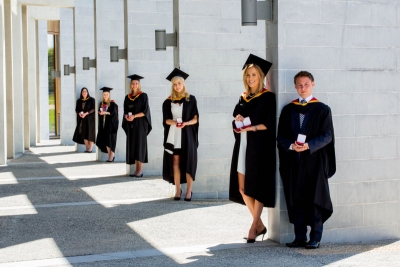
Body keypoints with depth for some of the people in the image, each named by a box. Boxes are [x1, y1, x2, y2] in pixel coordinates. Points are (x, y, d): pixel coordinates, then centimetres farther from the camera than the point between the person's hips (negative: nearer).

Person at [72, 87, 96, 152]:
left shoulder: (91, 100, -2)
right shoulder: (79, 101, 11)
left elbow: (93, 109, -9)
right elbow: (76, 109, 11)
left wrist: (86, 113, -19)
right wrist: (79, 113, -11)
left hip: (90, 119, -4)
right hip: (82, 119, 4)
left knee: (90, 133, -8)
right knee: (83, 133, 1)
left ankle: (90, 149, -7)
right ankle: (87, 148, 7)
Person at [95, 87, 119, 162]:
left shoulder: (113, 104, -5)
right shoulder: (101, 104, 12)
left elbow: (114, 113, -15)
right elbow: (99, 112, 18)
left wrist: (106, 112, -28)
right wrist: (100, 113, -4)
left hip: (111, 124, -6)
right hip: (103, 124, 6)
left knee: (110, 140, -9)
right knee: (105, 141, 3)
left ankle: (111, 157, -7)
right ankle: (110, 156, 10)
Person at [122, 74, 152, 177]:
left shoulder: (143, 96, -3)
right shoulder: (127, 97, 12)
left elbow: (145, 111, -9)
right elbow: (125, 111, 14)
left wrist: (134, 116, -20)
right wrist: (126, 116, -8)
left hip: (140, 124, -5)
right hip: (130, 124, 5)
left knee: (139, 145, -8)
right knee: (132, 146, 2)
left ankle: (140, 170, -8)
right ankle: (137, 170, 5)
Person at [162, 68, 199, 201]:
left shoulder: (191, 99, 1)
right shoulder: (168, 101, 7)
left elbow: (195, 119, 0)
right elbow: (166, 120, 4)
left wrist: (186, 123, -19)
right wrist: (174, 122, -17)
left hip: (187, 135, -2)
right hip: (173, 135, 2)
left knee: (188, 162, -3)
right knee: (175, 162, 1)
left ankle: (189, 191, 3)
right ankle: (178, 190, 9)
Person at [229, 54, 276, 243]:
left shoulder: (268, 97, -3)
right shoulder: (243, 98, 15)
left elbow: (269, 124, -10)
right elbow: (235, 123, 16)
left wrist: (251, 127, -21)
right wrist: (237, 121, -6)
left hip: (260, 147, -7)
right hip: (243, 145, 7)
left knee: (257, 187, -4)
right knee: (242, 188, 6)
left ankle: (254, 227, 5)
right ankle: (260, 225, 18)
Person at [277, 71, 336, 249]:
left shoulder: (322, 109, 2)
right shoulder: (288, 110, 11)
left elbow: (327, 135, -4)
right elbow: (281, 136, 7)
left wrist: (309, 145, -18)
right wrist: (291, 145, -13)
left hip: (315, 161, -3)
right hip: (293, 162, 3)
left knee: (314, 198, -1)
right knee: (296, 199, 3)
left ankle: (315, 238, 5)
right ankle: (300, 237, 10)